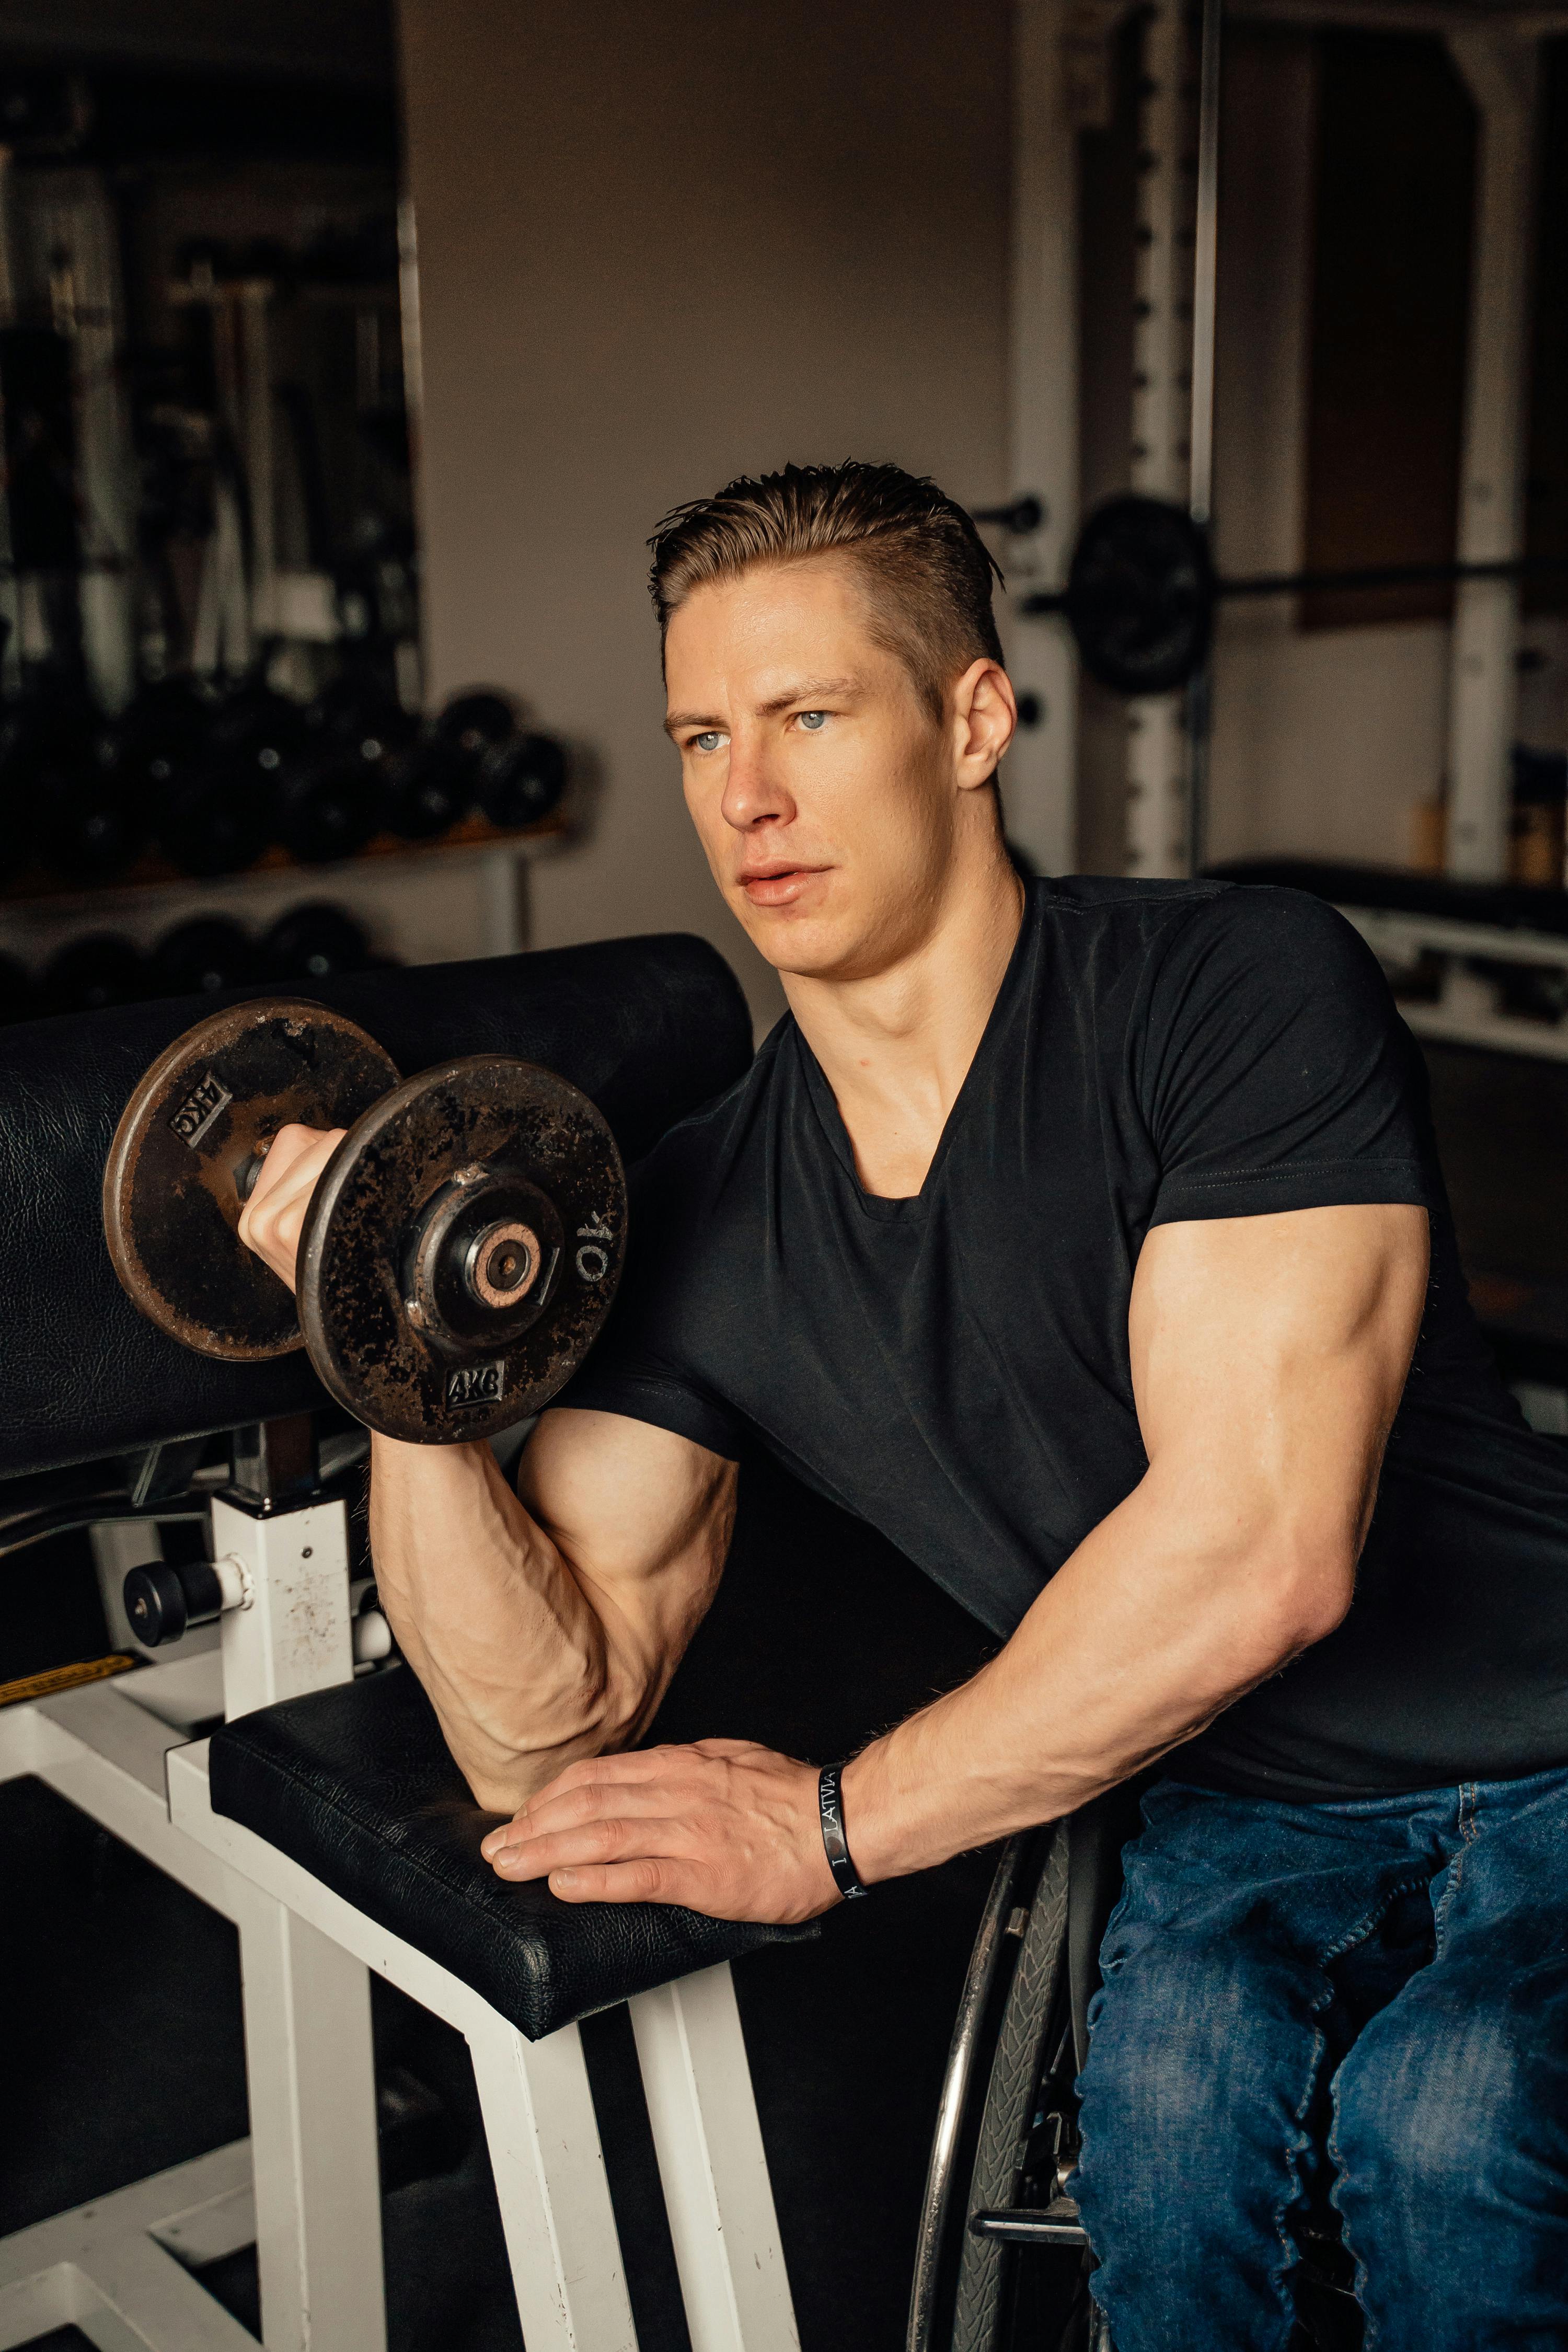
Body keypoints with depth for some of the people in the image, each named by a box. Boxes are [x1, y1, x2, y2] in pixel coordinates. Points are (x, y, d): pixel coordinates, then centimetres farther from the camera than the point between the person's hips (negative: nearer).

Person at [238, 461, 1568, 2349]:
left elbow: (1260, 1549, -26)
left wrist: (833, 1824, -18)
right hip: (1244, 1796, 3)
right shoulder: (701, 1216, -5)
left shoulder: (1240, 990, -19)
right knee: (1173, 2081, -28)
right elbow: (542, 1734, -7)